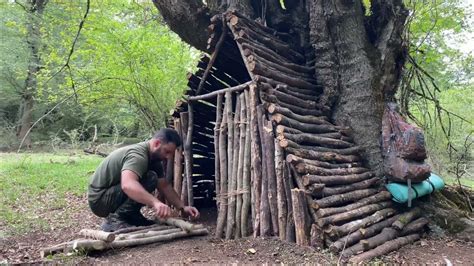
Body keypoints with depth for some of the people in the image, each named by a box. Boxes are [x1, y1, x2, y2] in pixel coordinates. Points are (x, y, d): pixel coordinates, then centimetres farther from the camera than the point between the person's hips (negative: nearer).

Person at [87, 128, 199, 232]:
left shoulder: (154, 159, 4)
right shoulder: (138, 155, -25)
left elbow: (165, 186, 5)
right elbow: (127, 184, -44)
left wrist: (182, 207, -6)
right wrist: (155, 202, -55)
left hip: (111, 193, 10)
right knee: (150, 179, -24)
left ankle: (132, 217, 6)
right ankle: (115, 220, -20)